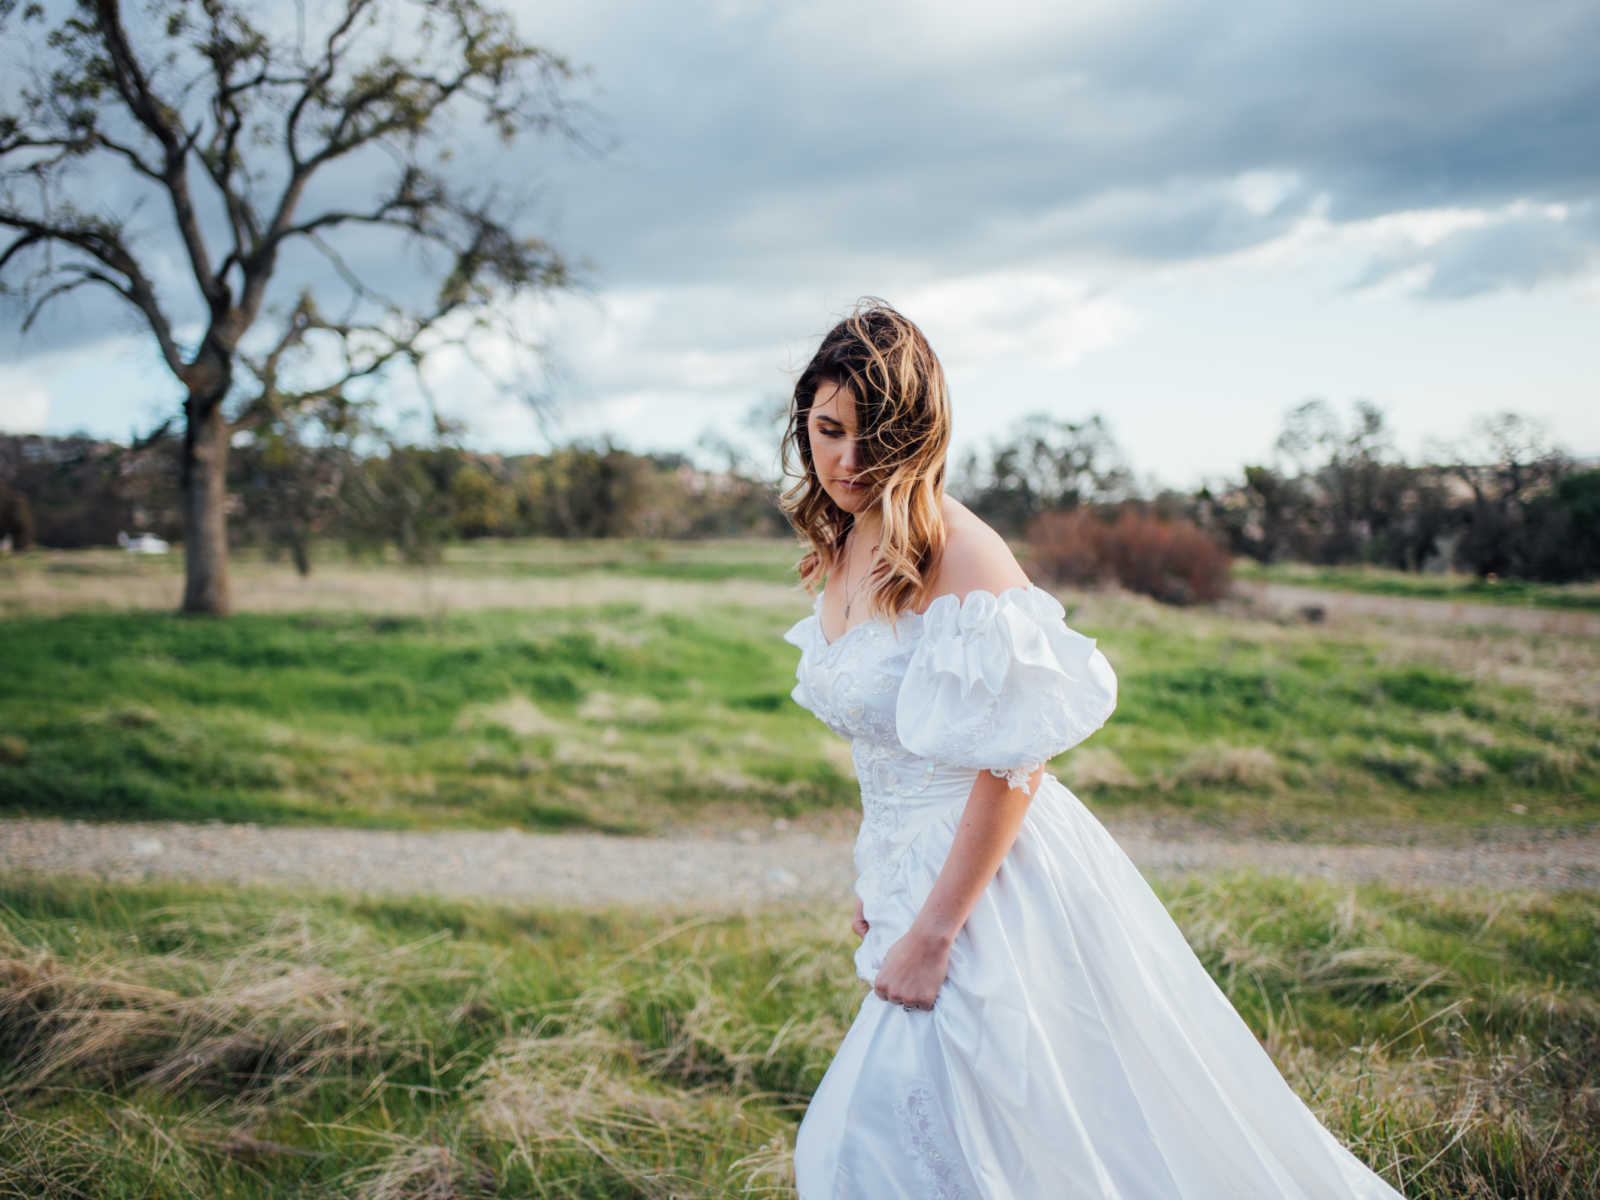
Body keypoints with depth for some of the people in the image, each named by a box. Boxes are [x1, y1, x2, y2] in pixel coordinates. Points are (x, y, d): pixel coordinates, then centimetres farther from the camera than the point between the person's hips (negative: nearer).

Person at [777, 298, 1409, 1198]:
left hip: (997, 886, -9)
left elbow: (1016, 760, -22)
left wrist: (930, 934, -21)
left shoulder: (956, 553, -19)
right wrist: (877, 886, 17)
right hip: (919, 870, 9)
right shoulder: (840, 549, 8)